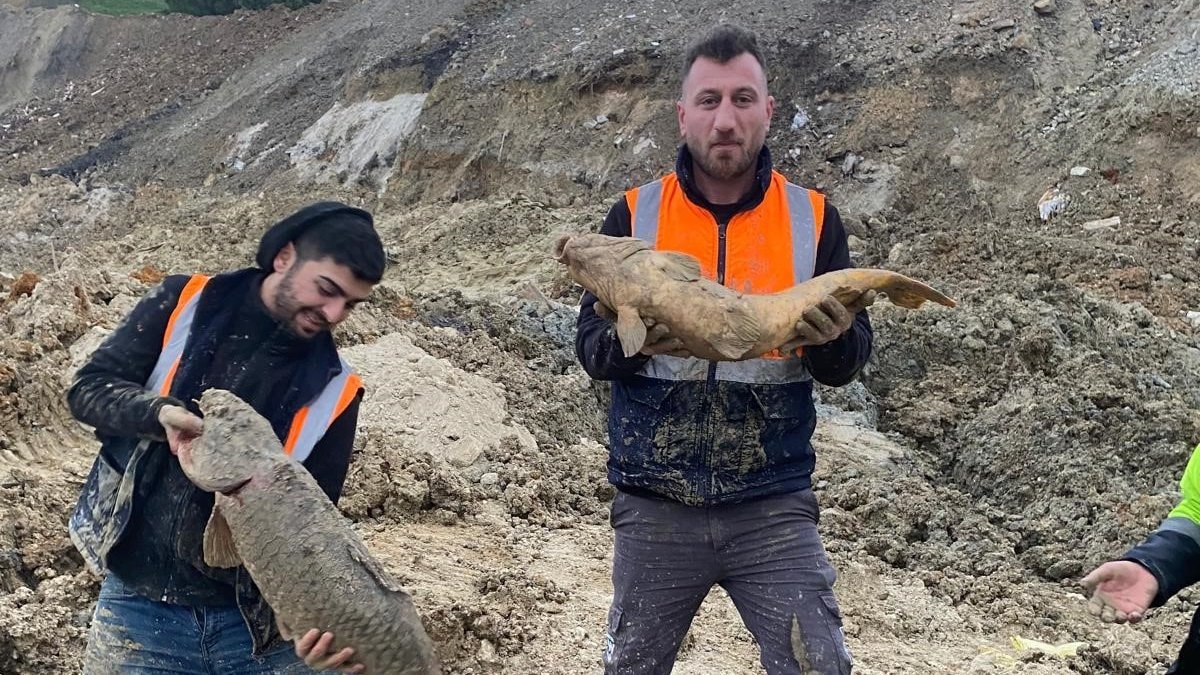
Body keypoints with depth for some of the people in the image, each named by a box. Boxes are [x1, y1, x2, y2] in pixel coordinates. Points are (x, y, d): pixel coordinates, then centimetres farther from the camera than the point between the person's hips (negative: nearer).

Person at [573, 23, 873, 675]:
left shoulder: (813, 218, 0)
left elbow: (846, 365, 1)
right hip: (654, 505, 1)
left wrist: (831, 337, -23)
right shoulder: (634, 215, 0)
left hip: (773, 504, 0)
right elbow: (589, 347, -1)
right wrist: (630, 339, -24)